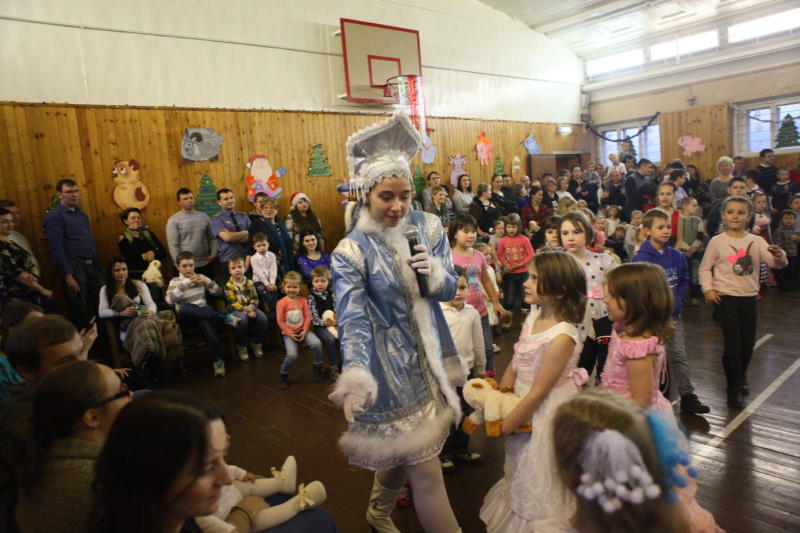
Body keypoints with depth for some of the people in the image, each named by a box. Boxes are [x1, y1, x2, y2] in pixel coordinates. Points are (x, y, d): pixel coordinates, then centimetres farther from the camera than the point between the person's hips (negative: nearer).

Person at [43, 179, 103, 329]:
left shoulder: (82, 215, 17)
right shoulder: (54, 216, -5)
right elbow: (57, 249, -12)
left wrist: (98, 269, 14)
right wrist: (68, 276, -19)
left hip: (91, 266, 7)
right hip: (73, 266, -6)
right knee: (79, 314, 2)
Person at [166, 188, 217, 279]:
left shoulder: (204, 216, 8)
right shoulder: (173, 220, -4)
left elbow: (211, 237, 13)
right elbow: (173, 245, -9)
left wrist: (213, 253, 0)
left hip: (205, 264, 4)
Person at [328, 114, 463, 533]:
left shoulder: (428, 226, -3)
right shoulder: (351, 252, -18)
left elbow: (450, 288, 3)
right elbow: (352, 320, -26)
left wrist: (435, 275, -20)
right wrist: (355, 375, -43)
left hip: (430, 354, 6)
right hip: (392, 364, -5)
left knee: (400, 446, 23)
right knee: (425, 468, 3)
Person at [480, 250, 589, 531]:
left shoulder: (562, 336, -28)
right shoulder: (533, 317, -5)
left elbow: (538, 392, -23)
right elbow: (514, 365, 2)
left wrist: (505, 426, -14)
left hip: (546, 412, -8)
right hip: (523, 404, 8)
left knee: (538, 479, 13)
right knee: (521, 471, 26)